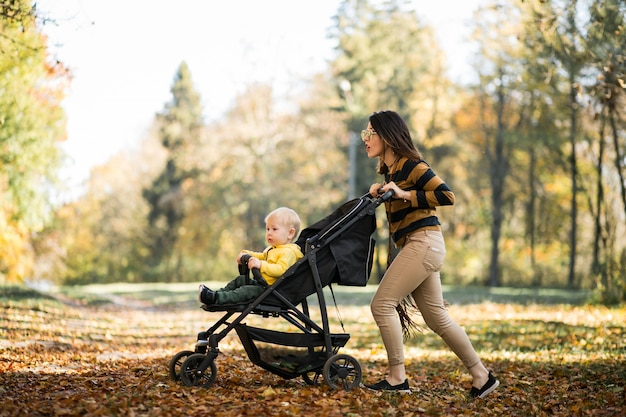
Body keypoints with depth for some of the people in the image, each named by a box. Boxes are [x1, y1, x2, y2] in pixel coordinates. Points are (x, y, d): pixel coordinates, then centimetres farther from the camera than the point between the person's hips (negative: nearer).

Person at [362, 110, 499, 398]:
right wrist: (378, 193, 4)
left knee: (382, 304, -11)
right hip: (416, 247, 10)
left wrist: (404, 195, -18)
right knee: (437, 318, 11)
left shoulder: (410, 165, -11)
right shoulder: (389, 170, 16)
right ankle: (482, 376, 17)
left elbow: (447, 196, -16)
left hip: (424, 242, -10)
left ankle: (397, 378, -6)